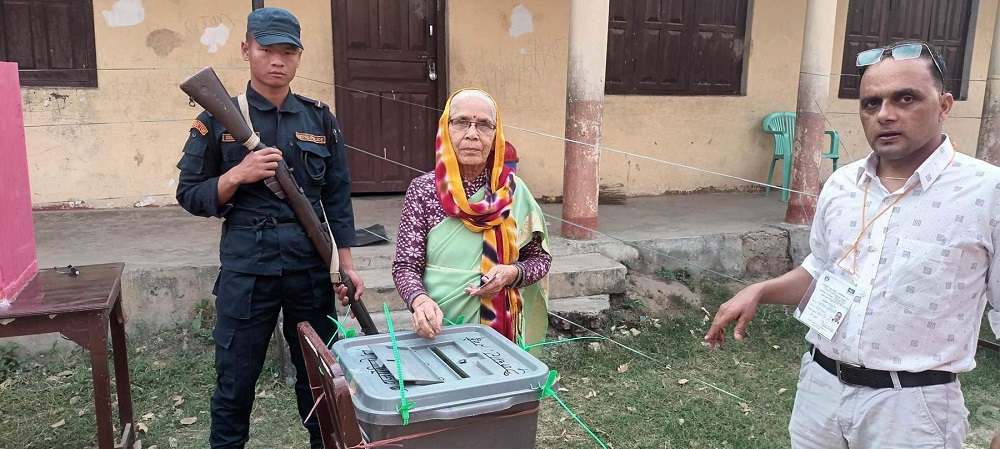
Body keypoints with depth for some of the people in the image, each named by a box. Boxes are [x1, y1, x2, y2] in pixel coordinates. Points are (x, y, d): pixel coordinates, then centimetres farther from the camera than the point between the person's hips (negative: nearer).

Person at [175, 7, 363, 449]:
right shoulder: (219, 118, -1)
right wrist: (239, 174, -18)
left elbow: (337, 196, 7)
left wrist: (346, 264, 3)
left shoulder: (320, 118, 5)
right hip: (246, 267, -2)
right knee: (235, 379, 9)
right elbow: (189, 194, 0)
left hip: (311, 264, 2)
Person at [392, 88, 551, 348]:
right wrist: (420, 300, -28)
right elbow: (405, 266, -9)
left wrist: (512, 273, -17)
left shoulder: (512, 190, -4)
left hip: (501, 327, 1)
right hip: (438, 330, -1)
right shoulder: (424, 190, -7)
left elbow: (540, 257, 3)